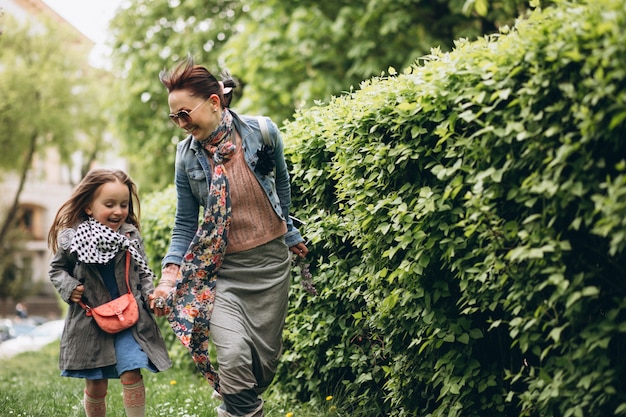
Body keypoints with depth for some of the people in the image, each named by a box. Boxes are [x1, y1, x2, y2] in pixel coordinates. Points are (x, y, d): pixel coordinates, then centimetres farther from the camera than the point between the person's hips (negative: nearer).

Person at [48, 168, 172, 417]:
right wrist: (68, 287, -8)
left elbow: (143, 272, 12)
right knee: (96, 386, 8)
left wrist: (149, 293, -5)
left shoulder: (131, 236, 0)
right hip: (90, 321, 0)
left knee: (131, 375, -11)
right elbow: (57, 269, 10)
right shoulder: (72, 238, -5)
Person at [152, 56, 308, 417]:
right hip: (221, 269, 0)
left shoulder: (262, 132, -9)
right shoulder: (187, 156, -5)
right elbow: (185, 223, 2)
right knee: (234, 354, -19)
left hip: (271, 262, 1)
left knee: (266, 358, 7)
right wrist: (172, 271, -11)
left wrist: (290, 235, 20)